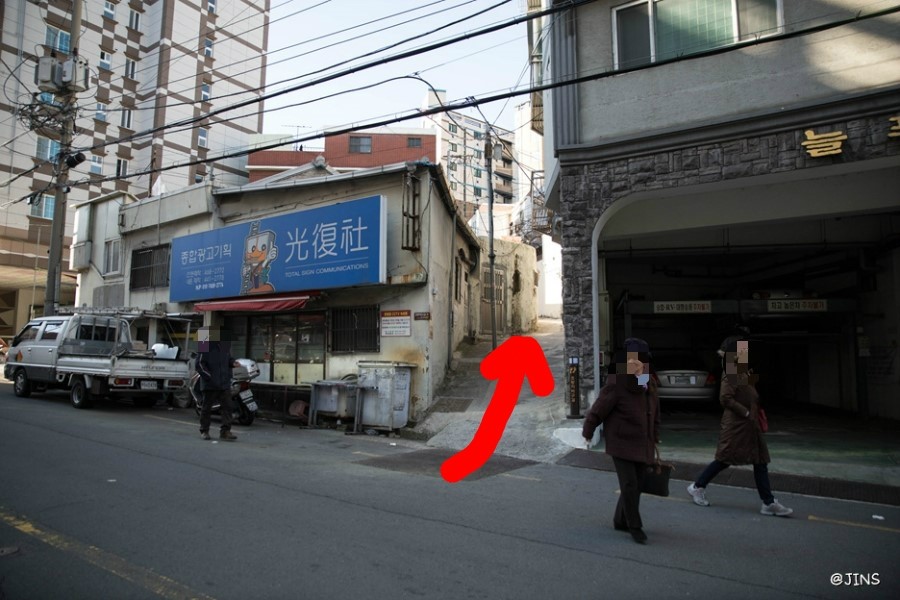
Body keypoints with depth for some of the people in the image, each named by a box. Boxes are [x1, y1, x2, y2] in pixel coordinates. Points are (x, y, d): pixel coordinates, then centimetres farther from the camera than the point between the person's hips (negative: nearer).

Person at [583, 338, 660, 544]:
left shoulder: (649, 384, 4)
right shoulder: (616, 385, -18)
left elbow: (655, 413, 16)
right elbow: (598, 410, -11)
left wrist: (654, 438, 18)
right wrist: (587, 433, -3)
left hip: (643, 446, 7)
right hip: (622, 444, -7)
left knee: (636, 486, 14)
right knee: (629, 485, -6)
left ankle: (621, 521, 32)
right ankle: (635, 527, 13)